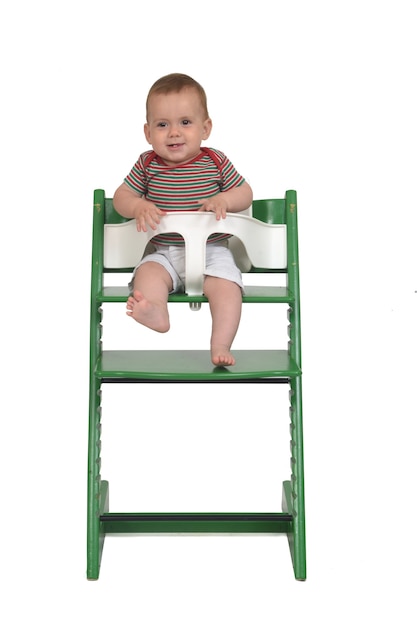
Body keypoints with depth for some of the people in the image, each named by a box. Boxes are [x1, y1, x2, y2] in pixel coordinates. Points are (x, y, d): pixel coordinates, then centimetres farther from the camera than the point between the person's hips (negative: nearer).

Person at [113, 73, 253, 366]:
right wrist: (139, 207, -17)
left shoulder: (216, 162, 0)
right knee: (148, 271, -28)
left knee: (226, 285, -25)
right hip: (164, 251, 1)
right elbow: (121, 196, 6)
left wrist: (224, 200, -15)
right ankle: (157, 312, -53)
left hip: (212, 249, -1)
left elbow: (246, 193, 7)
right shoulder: (147, 165, 2)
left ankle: (220, 346, -25)